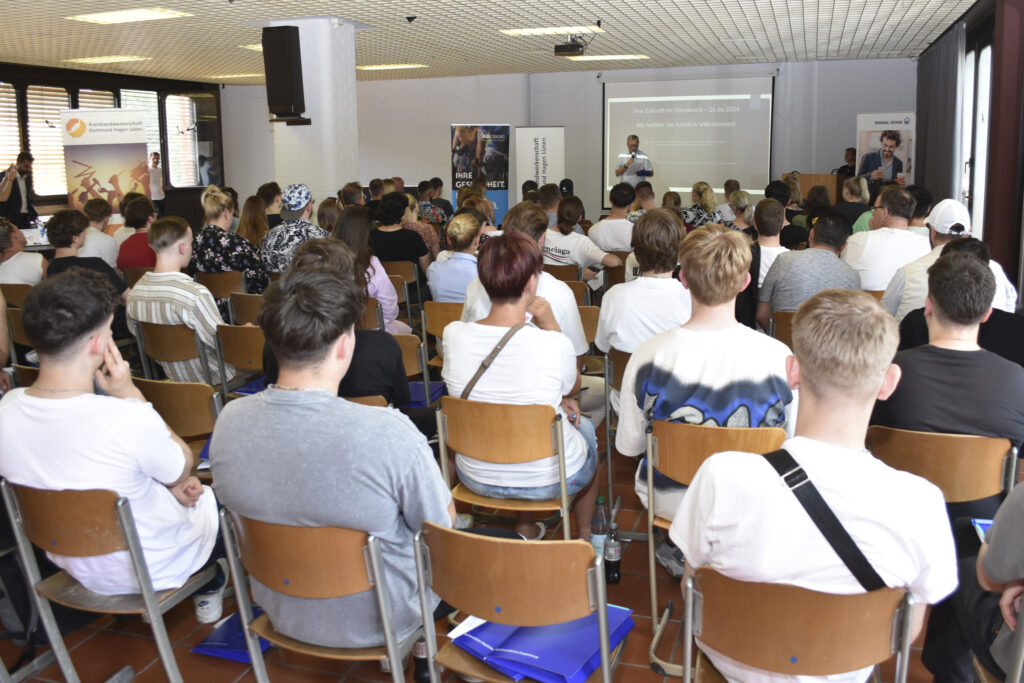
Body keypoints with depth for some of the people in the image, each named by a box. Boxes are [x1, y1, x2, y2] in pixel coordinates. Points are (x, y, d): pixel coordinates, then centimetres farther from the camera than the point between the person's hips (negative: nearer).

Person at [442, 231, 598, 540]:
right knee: (584, 425, 31)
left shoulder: (453, 335, -17)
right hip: (549, 479, -3)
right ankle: (584, 535, 48)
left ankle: (525, 530, 42)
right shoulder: (554, 344, -28)